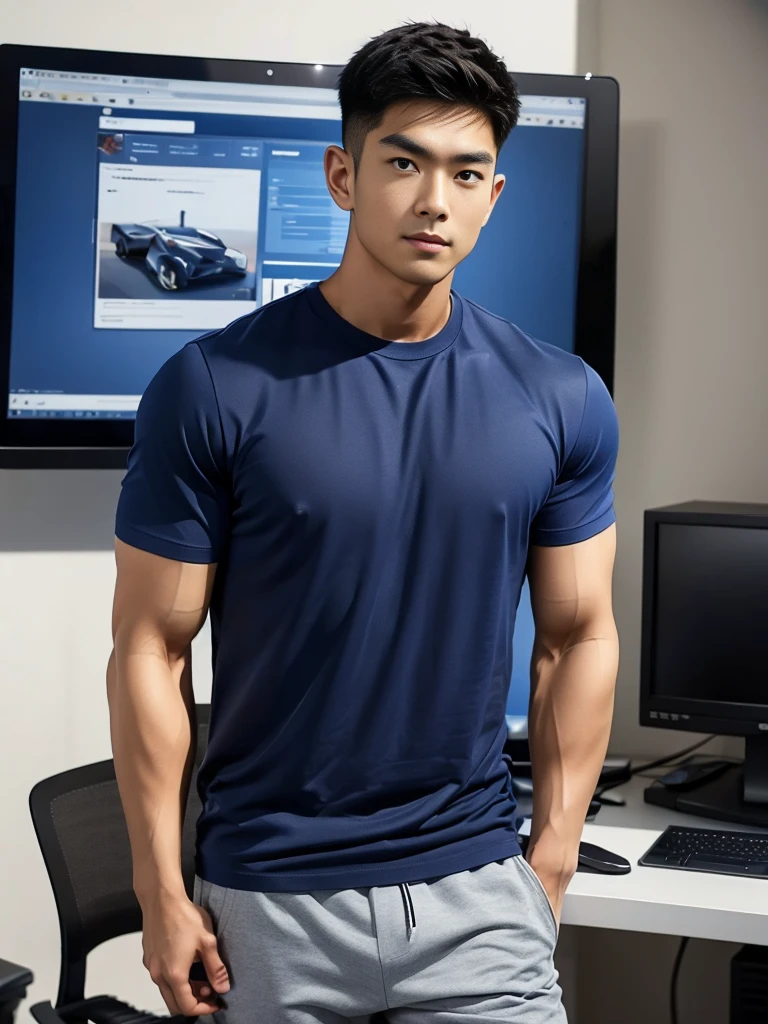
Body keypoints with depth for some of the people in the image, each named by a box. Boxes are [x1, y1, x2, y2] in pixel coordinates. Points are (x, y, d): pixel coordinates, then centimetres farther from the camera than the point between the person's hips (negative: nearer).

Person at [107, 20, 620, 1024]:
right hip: (269, 900, -1)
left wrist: (553, 858, 3)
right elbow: (152, 649, -5)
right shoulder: (212, 389, -8)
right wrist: (161, 893, -6)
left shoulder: (561, 402, 0)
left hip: (479, 890, 2)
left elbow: (578, 636, 6)